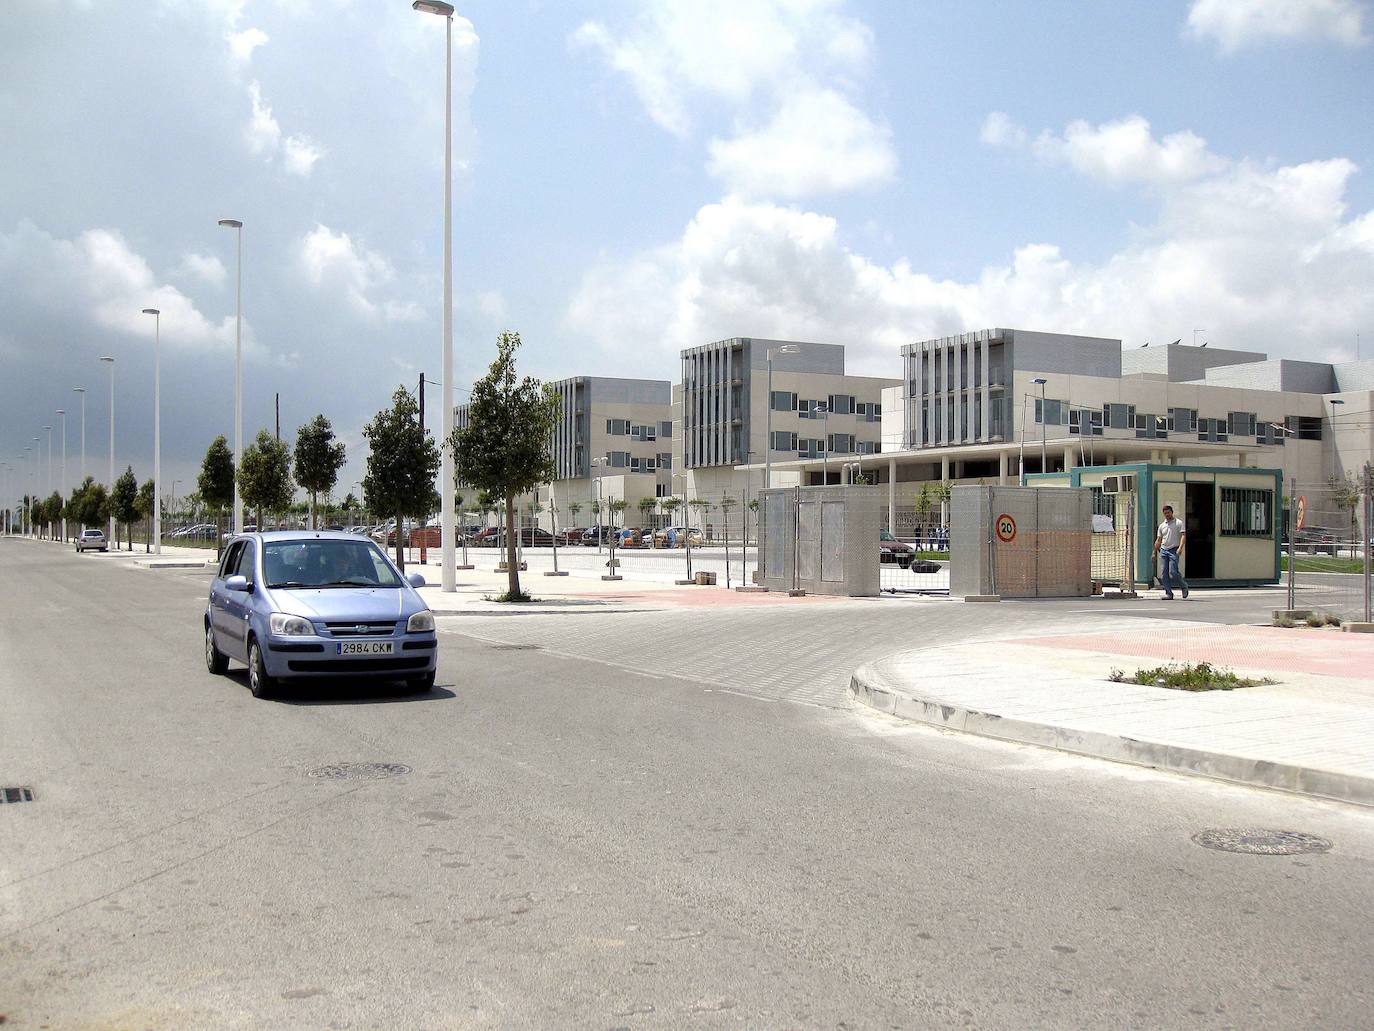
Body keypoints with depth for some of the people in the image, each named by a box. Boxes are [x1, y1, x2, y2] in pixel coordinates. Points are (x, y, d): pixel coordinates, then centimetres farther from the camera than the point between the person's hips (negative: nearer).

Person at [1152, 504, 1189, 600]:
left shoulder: (1178, 523, 1)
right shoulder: (1161, 525, 16)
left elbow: (1183, 535, -9)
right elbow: (1158, 540, 20)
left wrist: (1180, 547, -24)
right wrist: (1154, 553, 16)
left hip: (1174, 550, -5)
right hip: (1163, 550, 5)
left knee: (1173, 572, -14)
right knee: (1163, 574, -2)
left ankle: (1184, 586, 12)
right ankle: (1169, 593, 2)